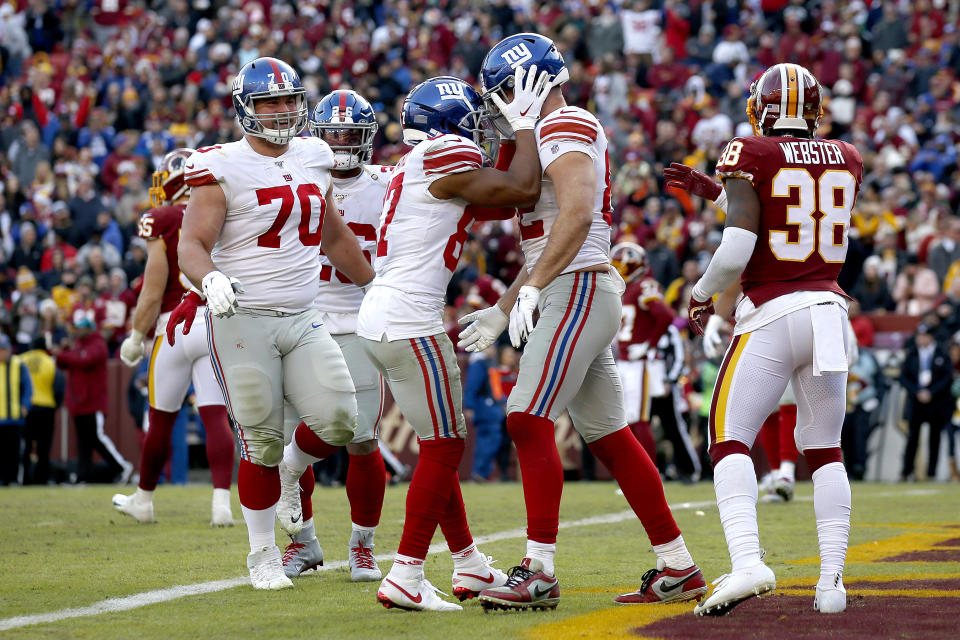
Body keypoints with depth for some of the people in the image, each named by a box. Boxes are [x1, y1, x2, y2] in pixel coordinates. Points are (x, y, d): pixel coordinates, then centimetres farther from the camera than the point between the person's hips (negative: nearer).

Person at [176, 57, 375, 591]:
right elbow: (193, 244, -13)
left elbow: (335, 236, 24)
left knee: (338, 421, -10)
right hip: (243, 321, -5)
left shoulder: (313, 160, 11)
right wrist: (210, 279, -33)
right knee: (262, 441, -2)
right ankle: (263, 556, 13)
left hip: (303, 319, 5)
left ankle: (289, 470, 23)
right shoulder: (223, 168, -7)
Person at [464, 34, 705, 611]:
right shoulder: (556, 135, 21)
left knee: (529, 421, -14)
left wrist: (531, 288, -27)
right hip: (578, 296, 10)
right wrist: (503, 311, 26)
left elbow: (576, 216, -25)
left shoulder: (565, 129, -10)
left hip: (579, 292, -10)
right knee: (608, 435, 11)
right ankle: (679, 568, 14)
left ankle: (540, 572, -16)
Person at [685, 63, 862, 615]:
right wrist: (716, 191, 24)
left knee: (731, 439, -1)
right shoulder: (847, 161, 10)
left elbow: (736, 253, -14)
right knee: (825, 450, 15)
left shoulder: (751, 156, -7)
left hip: (771, 314, -5)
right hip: (829, 309, 5)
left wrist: (701, 296, 5)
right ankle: (832, 580, 10)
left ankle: (747, 562, -21)